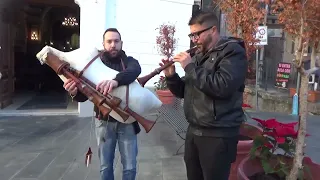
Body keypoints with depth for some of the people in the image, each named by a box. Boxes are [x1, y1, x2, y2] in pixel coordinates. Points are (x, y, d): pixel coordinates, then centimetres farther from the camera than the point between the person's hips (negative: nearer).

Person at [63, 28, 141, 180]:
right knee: (105, 166, 12)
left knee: (130, 166, 7)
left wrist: (115, 81, -47)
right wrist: (75, 93, -27)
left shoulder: (129, 61, 0)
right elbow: (85, 95, -2)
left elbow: (135, 71, -26)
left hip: (127, 121, -1)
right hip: (104, 121, 1)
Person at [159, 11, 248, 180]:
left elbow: (222, 87, -25)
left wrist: (190, 67, -18)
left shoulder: (233, 52, -8)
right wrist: (171, 76, -2)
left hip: (218, 135, -7)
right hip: (193, 131, 7)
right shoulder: (198, 56, 15)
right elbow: (184, 92, 16)